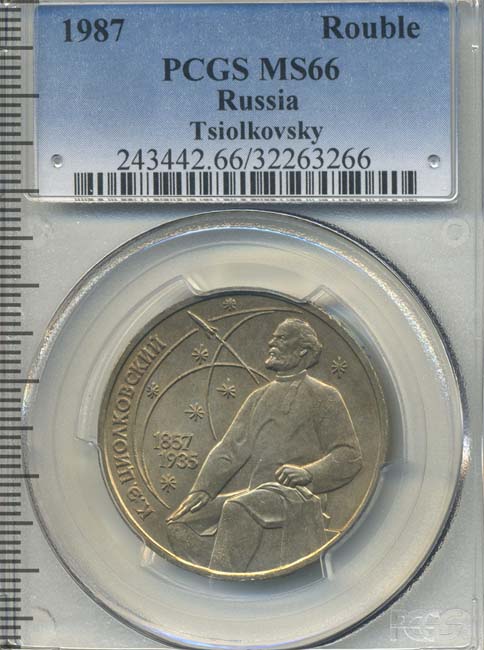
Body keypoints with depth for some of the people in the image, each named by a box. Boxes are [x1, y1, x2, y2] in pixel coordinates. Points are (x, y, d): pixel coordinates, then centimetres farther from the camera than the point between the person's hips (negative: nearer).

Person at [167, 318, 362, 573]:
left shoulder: (324, 396, 5)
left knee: (238, 509, -35)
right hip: (257, 493, 7)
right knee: (180, 525, -8)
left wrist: (308, 472, -18)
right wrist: (202, 489, 4)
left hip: (297, 495, -7)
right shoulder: (259, 397, 23)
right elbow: (230, 449, 18)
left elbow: (350, 455, -2)